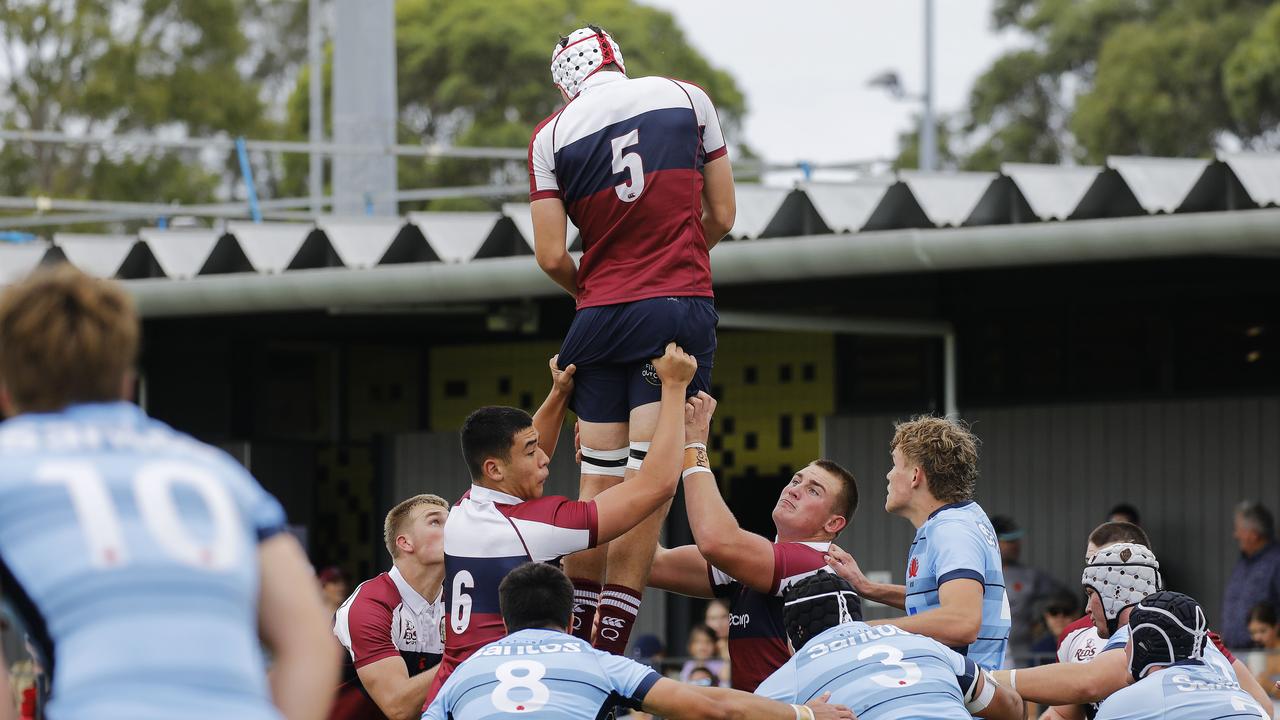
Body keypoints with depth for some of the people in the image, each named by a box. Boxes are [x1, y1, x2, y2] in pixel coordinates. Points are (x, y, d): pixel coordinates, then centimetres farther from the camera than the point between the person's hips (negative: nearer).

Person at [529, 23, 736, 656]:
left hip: (601, 316, 2)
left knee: (597, 483, 9)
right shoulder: (687, 99, 5)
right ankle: (610, 644, -13)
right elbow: (722, 216, 9)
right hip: (680, 307, -2)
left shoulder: (552, 136, 4)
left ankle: (576, 636, 9)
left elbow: (551, 256, 0)